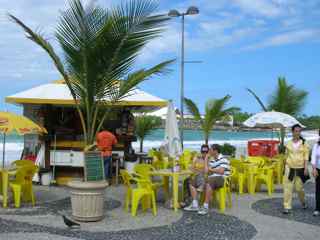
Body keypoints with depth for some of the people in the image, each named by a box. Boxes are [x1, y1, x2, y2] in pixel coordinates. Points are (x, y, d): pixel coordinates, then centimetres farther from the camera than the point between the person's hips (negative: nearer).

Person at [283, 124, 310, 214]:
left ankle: (303, 202, 34)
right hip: (290, 168, 1)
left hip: (300, 169, -1)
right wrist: (285, 167, 13)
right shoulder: (288, 143, 4)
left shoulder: (304, 143, 0)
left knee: (299, 188, 3)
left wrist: (306, 168, -10)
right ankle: (287, 207, 0)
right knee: (288, 187, -5)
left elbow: (306, 156, -3)